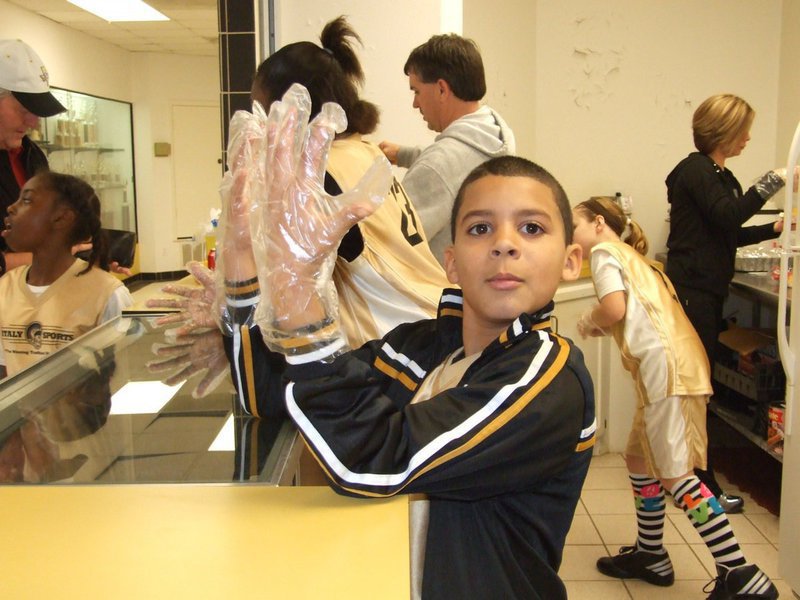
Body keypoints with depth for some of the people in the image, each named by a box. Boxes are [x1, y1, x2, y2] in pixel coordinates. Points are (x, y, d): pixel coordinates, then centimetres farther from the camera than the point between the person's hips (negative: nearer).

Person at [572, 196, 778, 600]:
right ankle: (651, 555, 28)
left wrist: (589, 321, 4)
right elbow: (633, 316, 17)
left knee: (674, 475, -8)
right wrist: (598, 327, 14)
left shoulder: (605, 251, 1)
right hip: (671, 365, 10)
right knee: (639, 460, 18)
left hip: (666, 366, -10)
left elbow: (614, 309, -15)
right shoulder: (633, 259, 28)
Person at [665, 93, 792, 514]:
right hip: (692, 292, -10)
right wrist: (773, 181, -18)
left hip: (708, 291, 10)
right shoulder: (695, 170, -10)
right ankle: (702, 485, 1)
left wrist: (774, 229, 17)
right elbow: (727, 216, -23)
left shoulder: (720, 176, 19)